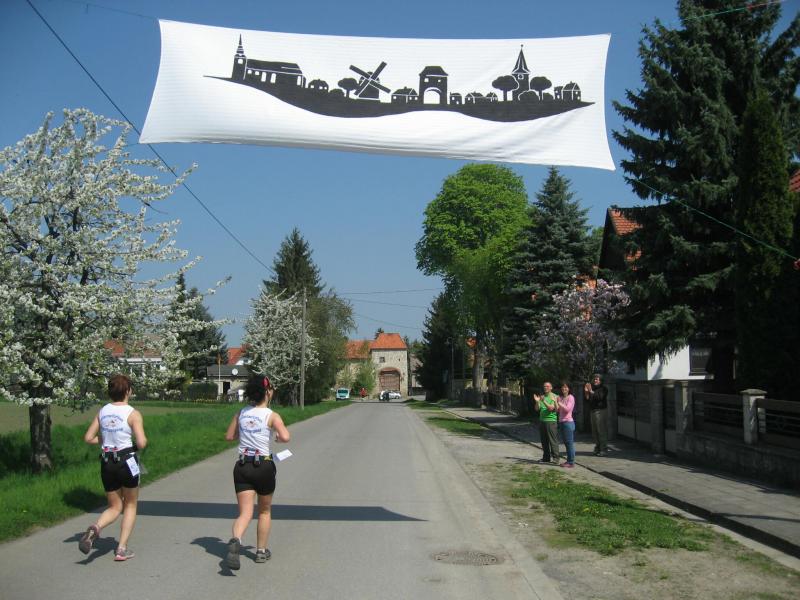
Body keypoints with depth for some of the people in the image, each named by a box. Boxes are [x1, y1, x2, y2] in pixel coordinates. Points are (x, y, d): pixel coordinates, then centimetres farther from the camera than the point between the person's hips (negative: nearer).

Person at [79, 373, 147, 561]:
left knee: (115, 507, 18)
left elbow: (88, 438, 4)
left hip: (107, 463, 4)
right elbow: (142, 443, -18)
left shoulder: (102, 411, 3)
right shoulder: (133, 414, -12)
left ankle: (95, 527, -13)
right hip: (127, 462, -4)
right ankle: (122, 549, 11)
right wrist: (139, 442, 4)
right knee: (130, 504, 17)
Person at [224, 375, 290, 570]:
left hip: (242, 466, 3)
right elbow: (285, 437, -20)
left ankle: (235, 541, -31)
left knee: (245, 513, -2)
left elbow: (229, 436, 16)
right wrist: (278, 436, 2)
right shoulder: (271, 416, -7)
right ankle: (261, 551, 26)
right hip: (263, 465, -3)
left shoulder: (240, 414, 6)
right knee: (265, 511, 19)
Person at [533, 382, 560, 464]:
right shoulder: (542, 397, 14)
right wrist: (537, 401, -10)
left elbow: (551, 408, -14)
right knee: (544, 441, 8)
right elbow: (537, 409, 8)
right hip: (542, 420, 6)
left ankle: (555, 458, -5)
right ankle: (546, 457, 15)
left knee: (553, 440, -7)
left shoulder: (554, 397, -3)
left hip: (551, 421, -6)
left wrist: (544, 402, -25)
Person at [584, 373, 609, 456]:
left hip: (601, 411, -7)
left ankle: (603, 449, -7)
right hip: (592, 411, 7)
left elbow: (599, 397, -18)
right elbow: (587, 400, 11)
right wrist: (586, 392, -3)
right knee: (594, 431, 7)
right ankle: (597, 448, 13)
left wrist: (591, 391, -22)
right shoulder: (592, 388, 16)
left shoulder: (603, 389, -1)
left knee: (602, 430, -9)